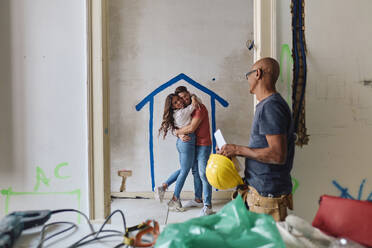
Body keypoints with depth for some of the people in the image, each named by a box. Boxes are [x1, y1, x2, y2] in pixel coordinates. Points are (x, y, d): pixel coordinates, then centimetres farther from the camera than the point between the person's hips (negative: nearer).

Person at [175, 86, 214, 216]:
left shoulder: (199, 107, -15)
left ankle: (207, 205, -5)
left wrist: (177, 132, -8)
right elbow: (183, 125, 9)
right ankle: (198, 198, 28)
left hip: (203, 145, -8)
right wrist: (182, 135, -14)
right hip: (193, 145, 8)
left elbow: (191, 128, -23)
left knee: (203, 174, -9)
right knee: (195, 172, 14)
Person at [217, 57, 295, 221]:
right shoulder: (267, 105, 15)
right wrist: (232, 151, 13)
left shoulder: (271, 106, -18)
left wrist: (238, 150, -18)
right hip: (260, 189, 10)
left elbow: (278, 155, -25)